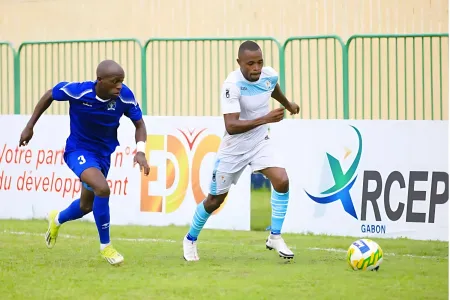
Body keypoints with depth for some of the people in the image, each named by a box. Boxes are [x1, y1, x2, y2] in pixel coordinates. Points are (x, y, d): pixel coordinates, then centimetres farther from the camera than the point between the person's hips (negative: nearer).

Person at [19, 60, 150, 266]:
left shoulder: (125, 97, -20)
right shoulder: (77, 91, -27)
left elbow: (139, 124, -5)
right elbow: (49, 95, -6)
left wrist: (140, 151, -24)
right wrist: (30, 126, -1)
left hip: (103, 154, 5)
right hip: (78, 150, -5)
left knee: (86, 206, 20)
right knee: (102, 189, -30)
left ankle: (57, 219, 56)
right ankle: (105, 246, -12)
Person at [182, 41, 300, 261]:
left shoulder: (269, 75, -11)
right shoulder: (232, 85, -29)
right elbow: (231, 126, -37)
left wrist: (288, 104, 36)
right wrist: (265, 119, -46)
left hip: (260, 143, 4)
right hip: (233, 148, -4)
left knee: (281, 181, -20)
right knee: (215, 200, 8)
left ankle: (275, 238, -5)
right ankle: (190, 240, 34)